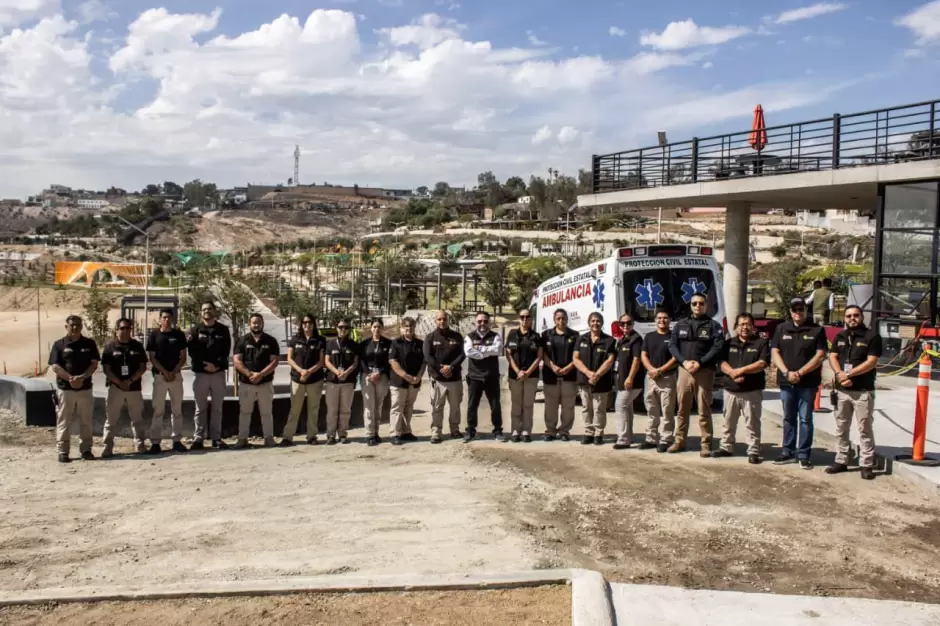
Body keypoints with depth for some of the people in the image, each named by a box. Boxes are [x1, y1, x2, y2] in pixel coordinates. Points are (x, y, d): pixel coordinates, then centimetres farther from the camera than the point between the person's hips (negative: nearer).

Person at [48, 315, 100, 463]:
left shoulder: (89, 344, 7)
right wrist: (70, 378, -18)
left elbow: (94, 364, 1)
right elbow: (55, 367, -4)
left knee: (86, 421, 6)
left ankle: (86, 450, 14)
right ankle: (62, 451, 7)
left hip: (85, 388, 2)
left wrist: (82, 377, -15)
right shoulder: (59, 344, 3)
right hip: (65, 388, -1)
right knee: (63, 422, 1)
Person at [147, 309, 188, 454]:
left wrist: (174, 372, -8)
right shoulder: (154, 335, 1)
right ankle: (155, 442, 2)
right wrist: (165, 372, -11)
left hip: (176, 375, 2)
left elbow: (183, 357, 5)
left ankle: (177, 440, 11)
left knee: (177, 409, 6)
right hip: (159, 376, -2)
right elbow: (152, 357, -2)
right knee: (158, 410, -1)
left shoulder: (179, 335, 5)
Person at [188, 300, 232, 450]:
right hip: (201, 373, 0)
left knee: (217, 408, 5)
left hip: (218, 373, 1)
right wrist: (204, 365, -16)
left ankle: (216, 438, 10)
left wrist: (216, 365, -15)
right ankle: (198, 438, 7)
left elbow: (226, 350, -1)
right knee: (200, 408, 4)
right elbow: (192, 351, -3)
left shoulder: (223, 330, 6)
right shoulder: (195, 330, 5)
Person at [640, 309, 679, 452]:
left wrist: (661, 370, -14)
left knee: (667, 412, -5)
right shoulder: (649, 337, 14)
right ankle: (651, 439, 17)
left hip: (668, 378, -5)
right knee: (652, 411, 10)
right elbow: (643, 356, 8)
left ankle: (665, 441, -3)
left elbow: (676, 358, -7)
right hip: (650, 377, 5)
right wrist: (651, 369, -10)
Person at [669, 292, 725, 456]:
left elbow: (718, 348, -7)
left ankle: (706, 445, 2)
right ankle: (679, 441, 17)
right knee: (682, 409, 9)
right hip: (684, 370, 3)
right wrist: (684, 362, -10)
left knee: (704, 410, -2)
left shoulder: (713, 325, 4)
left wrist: (700, 363, -15)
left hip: (704, 372, -3)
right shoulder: (680, 325, 13)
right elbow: (672, 346, 6)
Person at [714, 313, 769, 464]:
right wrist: (732, 373, -18)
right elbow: (722, 362, 0)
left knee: (752, 423, -2)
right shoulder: (729, 344, 11)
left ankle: (753, 451, 4)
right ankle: (726, 447, 24)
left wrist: (742, 370, -19)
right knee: (729, 422, 13)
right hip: (730, 390, 4)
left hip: (752, 391, -4)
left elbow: (762, 364, -12)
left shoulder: (761, 343, 1)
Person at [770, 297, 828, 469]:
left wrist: (800, 373, -14)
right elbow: (774, 353, 4)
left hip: (808, 383, -3)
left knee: (805, 419, 0)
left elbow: (820, 356, -6)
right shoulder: (781, 329, 9)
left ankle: (803, 455, 6)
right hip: (786, 382, 3)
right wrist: (786, 372, -11)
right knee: (788, 418, 10)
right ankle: (788, 452, 18)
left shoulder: (816, 330, 1)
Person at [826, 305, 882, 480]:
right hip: (841, 390, 5)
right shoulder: (840, 337, 13)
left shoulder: (872, 336, -4)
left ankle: (867, 465, 4)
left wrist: (849, 374, -16)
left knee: (865, 429, -2)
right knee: (841, 429, 12)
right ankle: (841, 461, 21)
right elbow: (832, 357, 4)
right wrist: (839, 374, -16)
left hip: (863, 391, -5)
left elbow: (871, 362, -13)